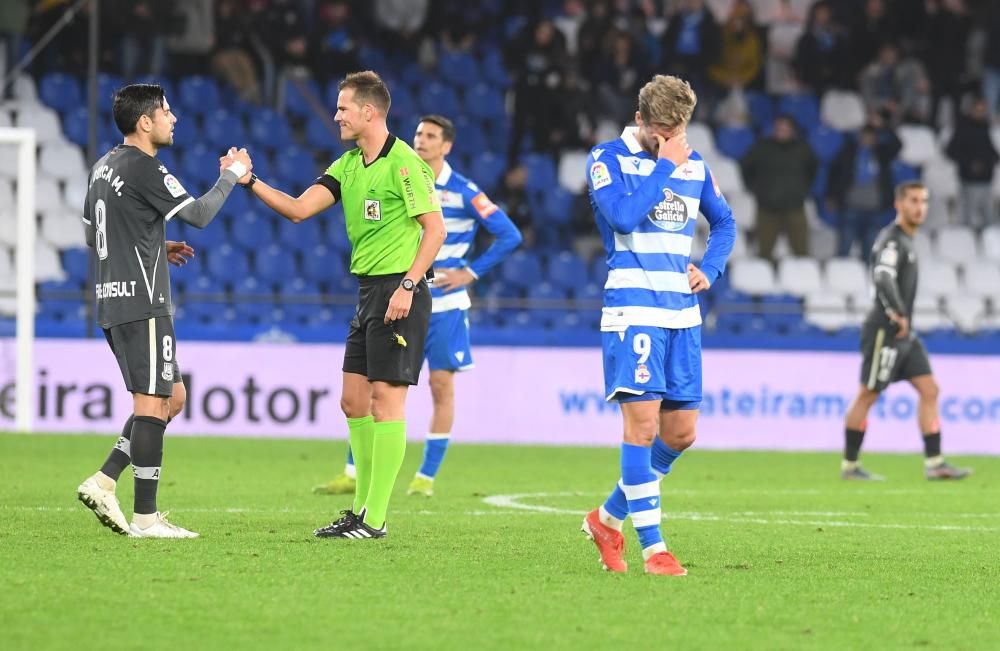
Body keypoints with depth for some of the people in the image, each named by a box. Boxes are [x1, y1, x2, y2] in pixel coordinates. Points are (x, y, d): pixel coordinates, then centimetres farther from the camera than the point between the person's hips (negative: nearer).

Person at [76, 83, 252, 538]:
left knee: (172, 397, 15)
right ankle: (145, 517, -7)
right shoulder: (144, 169, -14)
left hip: (112, 302, 10)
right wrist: (231, 176, 2)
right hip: (142, 303, -10)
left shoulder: (104, 167, 15)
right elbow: (198, 215, -13)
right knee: (152, 402, -7)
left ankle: (103, 483, 7)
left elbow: (93, 236, 23)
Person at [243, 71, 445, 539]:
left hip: (398, 293, -9)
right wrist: (250, 182, 0)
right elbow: (299, 209, 9)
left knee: (386, 399, -8)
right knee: (354, 402, 10)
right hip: (368, 291, 9)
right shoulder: (348, 165, 14)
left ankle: (375, 518, -6)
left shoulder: (404, 163, -12)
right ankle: (362, 507, 17)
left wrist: (407, 285, -20)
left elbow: (435, 228, -14)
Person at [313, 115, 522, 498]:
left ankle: (426, 477, 8)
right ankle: (353, 474, 3)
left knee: (441, 386, -1)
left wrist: (471, 272, -9)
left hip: (444, 305, -3)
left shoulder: (463, 193, -7)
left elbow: (509, 236, -7)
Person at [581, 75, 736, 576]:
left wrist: (710, 270, 9)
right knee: (642, 422, -13)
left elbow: (724, 222, 25)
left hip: (681, 312, 6)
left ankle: (609, 517, 23)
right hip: (632, 308, -6)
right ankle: (652, 547, -10)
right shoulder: (608, 158, -4)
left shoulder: (694, 164, 12)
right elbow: (623, 216, -20)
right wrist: (665, 164, -14)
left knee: (680, 431, 6)